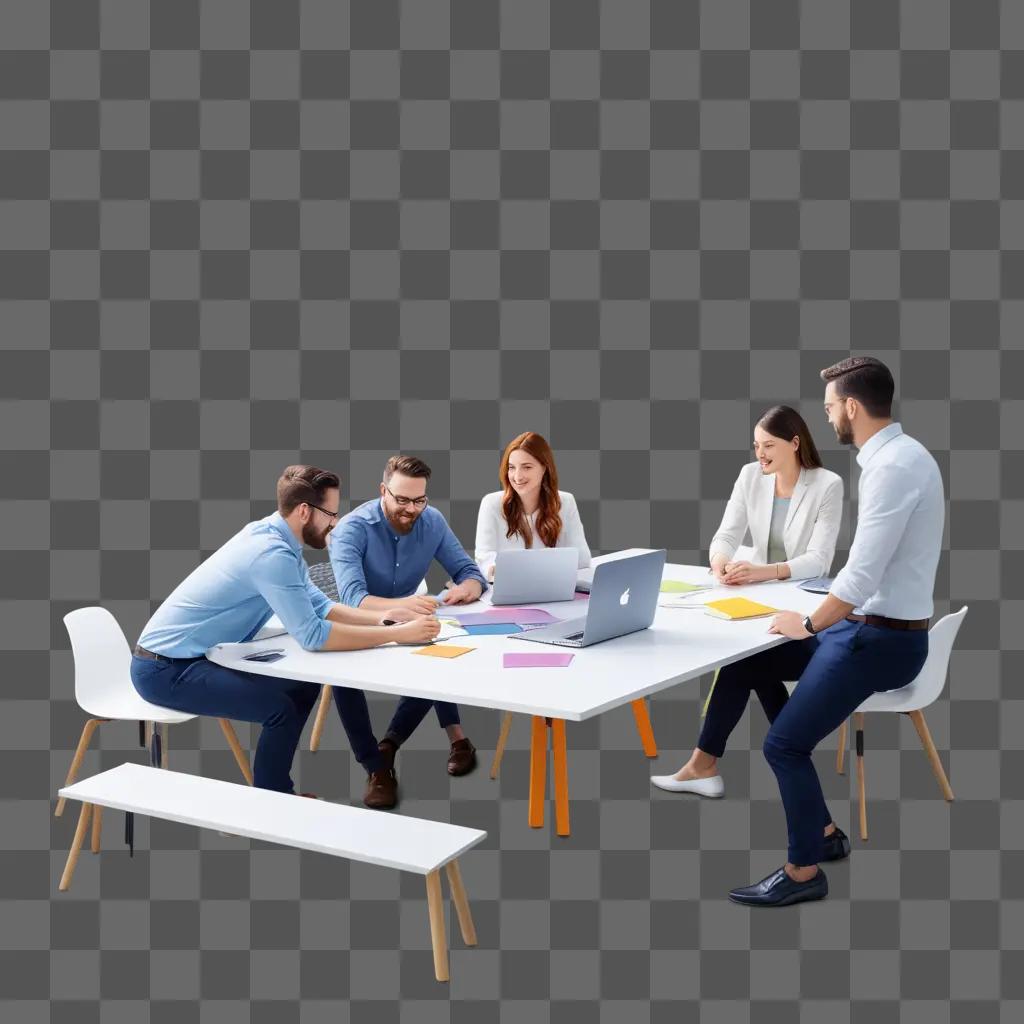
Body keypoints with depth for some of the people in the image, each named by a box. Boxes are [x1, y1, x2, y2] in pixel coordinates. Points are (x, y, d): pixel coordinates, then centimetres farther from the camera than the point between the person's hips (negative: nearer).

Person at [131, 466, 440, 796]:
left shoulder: (275, 537, 4)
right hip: (165, 669, -10)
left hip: (194, 656, 10)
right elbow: (313, 635, -29)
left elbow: (318, 606, 8)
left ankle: (274, 790, 20)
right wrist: (398, 634, -24)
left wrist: (385, 618, -5)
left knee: (304, 685, 10)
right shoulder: (271, 553, -26)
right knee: (281, 707, -21)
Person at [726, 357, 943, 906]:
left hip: (882, 639, -10)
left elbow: (861, 576, -26)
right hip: (869, 625, 10)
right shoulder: (895, 455, 7)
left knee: (785, 742, -12)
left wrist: (808, 624, -11)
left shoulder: (893, 467, -24)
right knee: (749, 664, 17)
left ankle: (803, 872, 11)